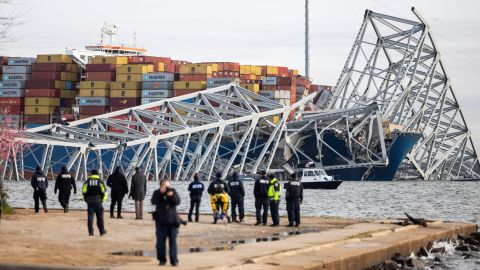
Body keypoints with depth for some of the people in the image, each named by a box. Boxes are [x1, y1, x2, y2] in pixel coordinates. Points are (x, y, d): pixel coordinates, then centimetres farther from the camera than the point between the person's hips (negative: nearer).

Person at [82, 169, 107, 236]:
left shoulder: (87, 182, 5)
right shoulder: (100, 182, 2)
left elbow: (84, 192, -1)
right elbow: (104, 192, -3)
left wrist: (86, 199, 9)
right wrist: (102, 200, 8)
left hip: (89, 202, 1)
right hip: (98, 201, -1)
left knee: (90, 216, 3)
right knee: (100, 217, 6)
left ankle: (90, 232, -2)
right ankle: (102, 231, 10)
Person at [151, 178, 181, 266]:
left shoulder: (173, 191, 6)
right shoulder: (157, 192, 4)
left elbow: (177, 202, -5)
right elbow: (153, 201, -14)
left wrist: (172, 195, -23)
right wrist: (161, 193, -22)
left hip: (172, 221, 0)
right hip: (161, 221, 0)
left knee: (173, 242, -1)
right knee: (160, 242, 1)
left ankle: (174, 260, 2)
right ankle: (162, 260, 11)